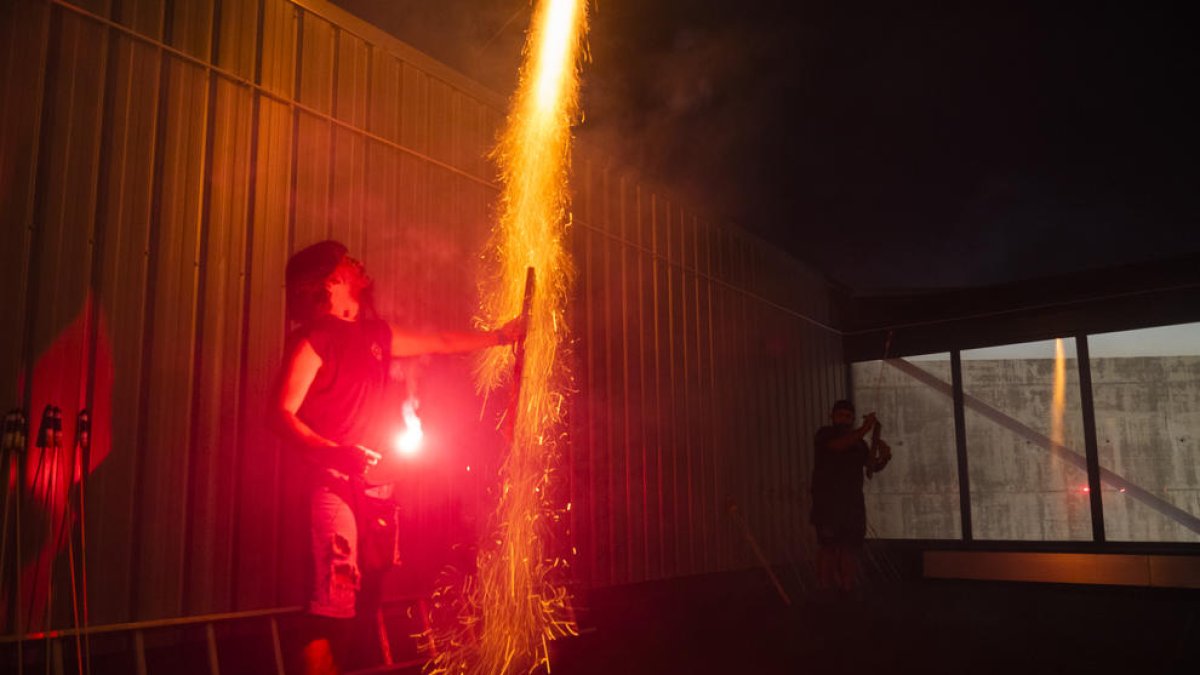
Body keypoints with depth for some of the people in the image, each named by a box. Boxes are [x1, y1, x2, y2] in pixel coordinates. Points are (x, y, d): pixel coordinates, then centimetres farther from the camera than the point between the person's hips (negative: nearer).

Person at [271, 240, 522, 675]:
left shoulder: (375, 334, 16)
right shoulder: (313, 338, -4)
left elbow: (441, 343, 29)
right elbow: (282, 415, -12)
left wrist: (499, 336, 33)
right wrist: (336, 453, -26)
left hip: (378, 484, 7)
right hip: (334, 483, -7)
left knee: (368, 601, 8)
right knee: (333, 603, -14)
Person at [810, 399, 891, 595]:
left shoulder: (858, 442, 16)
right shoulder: (824, 434, 0)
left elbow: (873, 466, 13)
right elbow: (839, 445, -21)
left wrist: (884, 456, -9)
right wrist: (864, 429, -27)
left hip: (853, 503, 5)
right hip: (827, 503, -5)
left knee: (850, 548, 0)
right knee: (829, 546, -11)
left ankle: (847, 588, 6)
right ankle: (828, 589, -7)